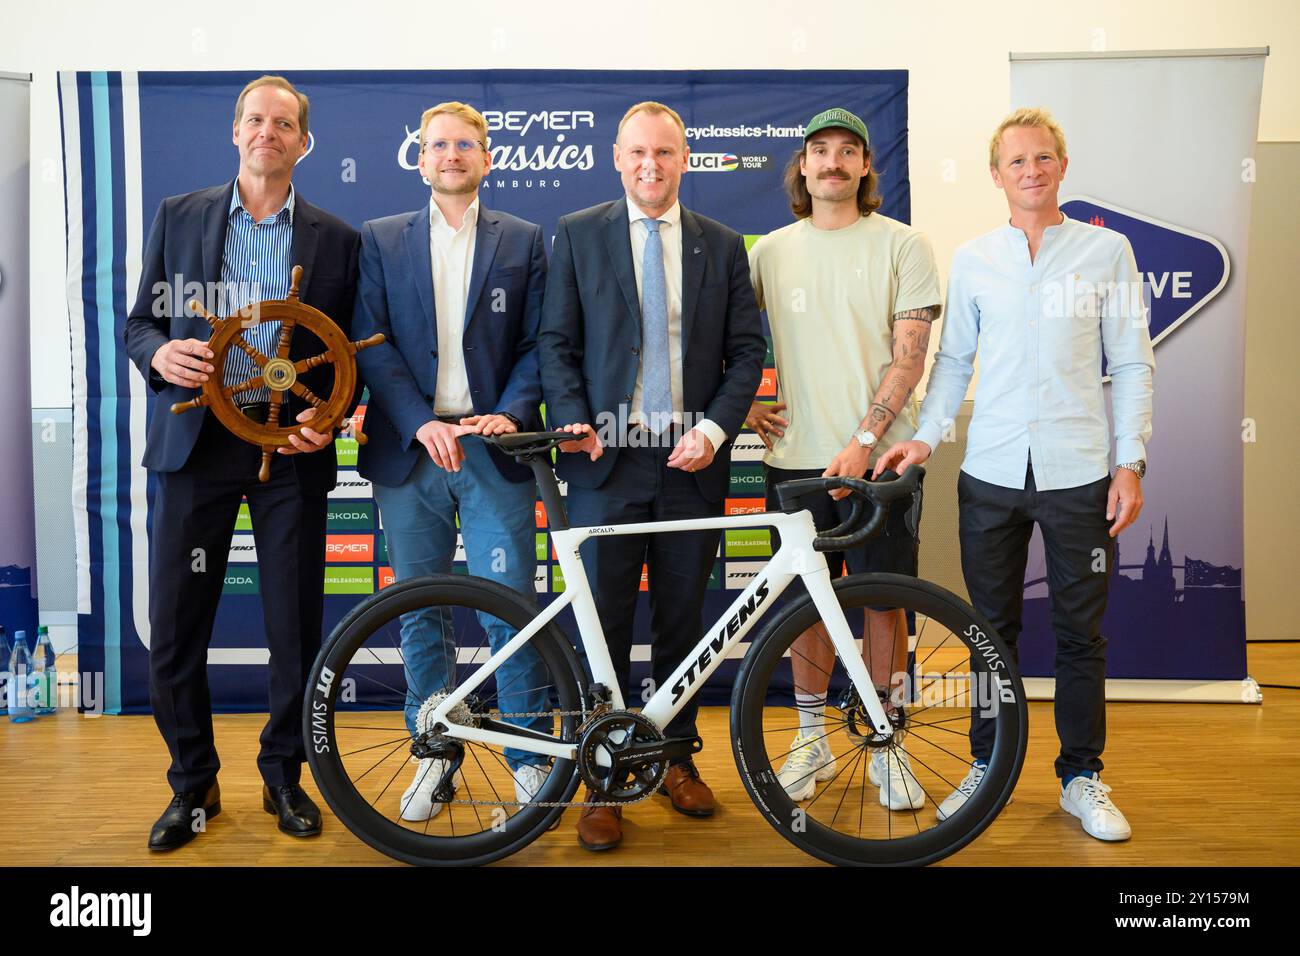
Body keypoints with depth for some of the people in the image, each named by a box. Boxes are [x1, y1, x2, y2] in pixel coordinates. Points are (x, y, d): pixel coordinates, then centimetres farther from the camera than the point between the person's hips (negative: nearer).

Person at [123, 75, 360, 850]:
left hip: (292, 444, 0)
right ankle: (193, 782, 24)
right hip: (195, 437, 1)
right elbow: (140, 322, 10)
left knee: (296, 626, 4)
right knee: (175, 627, 3)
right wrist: (159, 353, -12)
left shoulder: (336, 238, 7)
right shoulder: (179, 217, 9)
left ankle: (284, 775, 25)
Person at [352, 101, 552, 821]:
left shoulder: (522, 240, 10)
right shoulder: (381, 240, 11)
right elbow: (372, 344, 2)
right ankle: (435, 752, 25)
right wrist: (422, 424, -11)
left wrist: (510, 413, -11)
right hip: (409, 448, 2)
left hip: (494, 446, -1)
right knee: (417, 607, 9)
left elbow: (538, 343, 6)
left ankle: (530, 755, 14)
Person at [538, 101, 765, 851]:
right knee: (603, 621, 2)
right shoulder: (578, 234, 7)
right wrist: (574, 423, -10)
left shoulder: (723, 245, 10)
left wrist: (714, 430, -7)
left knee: (684, 620, 10)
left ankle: (676, 756, 27)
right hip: (608, 455, -1)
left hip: (692, 459, 2)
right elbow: (558, 341, 4)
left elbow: (748, 350, 7)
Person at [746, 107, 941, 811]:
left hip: (878, 456, -2)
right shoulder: (771, 250, 9)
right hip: (796, 456, 2)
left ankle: (886, 744, 22)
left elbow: (909, 354, -6)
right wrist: (744, 405, 5)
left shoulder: (901, 245, 1)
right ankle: (812, 739, 25)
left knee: (884, 600, 4)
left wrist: (863, 441, -15)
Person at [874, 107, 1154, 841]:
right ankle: (988, 767, 26)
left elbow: (1133, 365, 2)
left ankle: (1083, 777, 24)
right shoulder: (974, 259, 8)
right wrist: (926, 436, -2)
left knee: (1081, 634, 7)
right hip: (991, 475, 2)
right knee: (992, 628, 11)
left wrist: (1131, 462, -5)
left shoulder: (1107, 251, 3)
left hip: (1079, 474, -1)